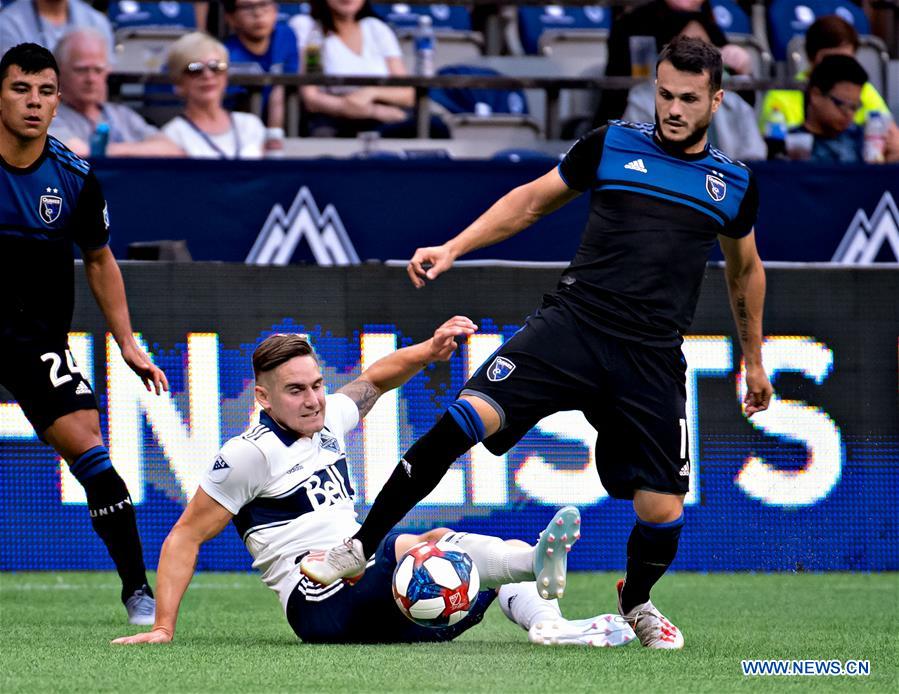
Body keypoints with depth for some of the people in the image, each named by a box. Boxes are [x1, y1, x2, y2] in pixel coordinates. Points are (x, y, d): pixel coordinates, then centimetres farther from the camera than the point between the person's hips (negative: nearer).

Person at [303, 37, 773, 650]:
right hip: (573, 324, -1)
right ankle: (360, 548, -11)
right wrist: (454, 248, 7)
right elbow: (532, 201, 16)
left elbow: (746, 269, 27)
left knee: (663, 512, -5)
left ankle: (637, 601, 32)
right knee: (467, 417, -23)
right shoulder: (611, 145, 6)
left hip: (653, 363, 2)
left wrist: (753, 360, 32)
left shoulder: (735, 183, 11)